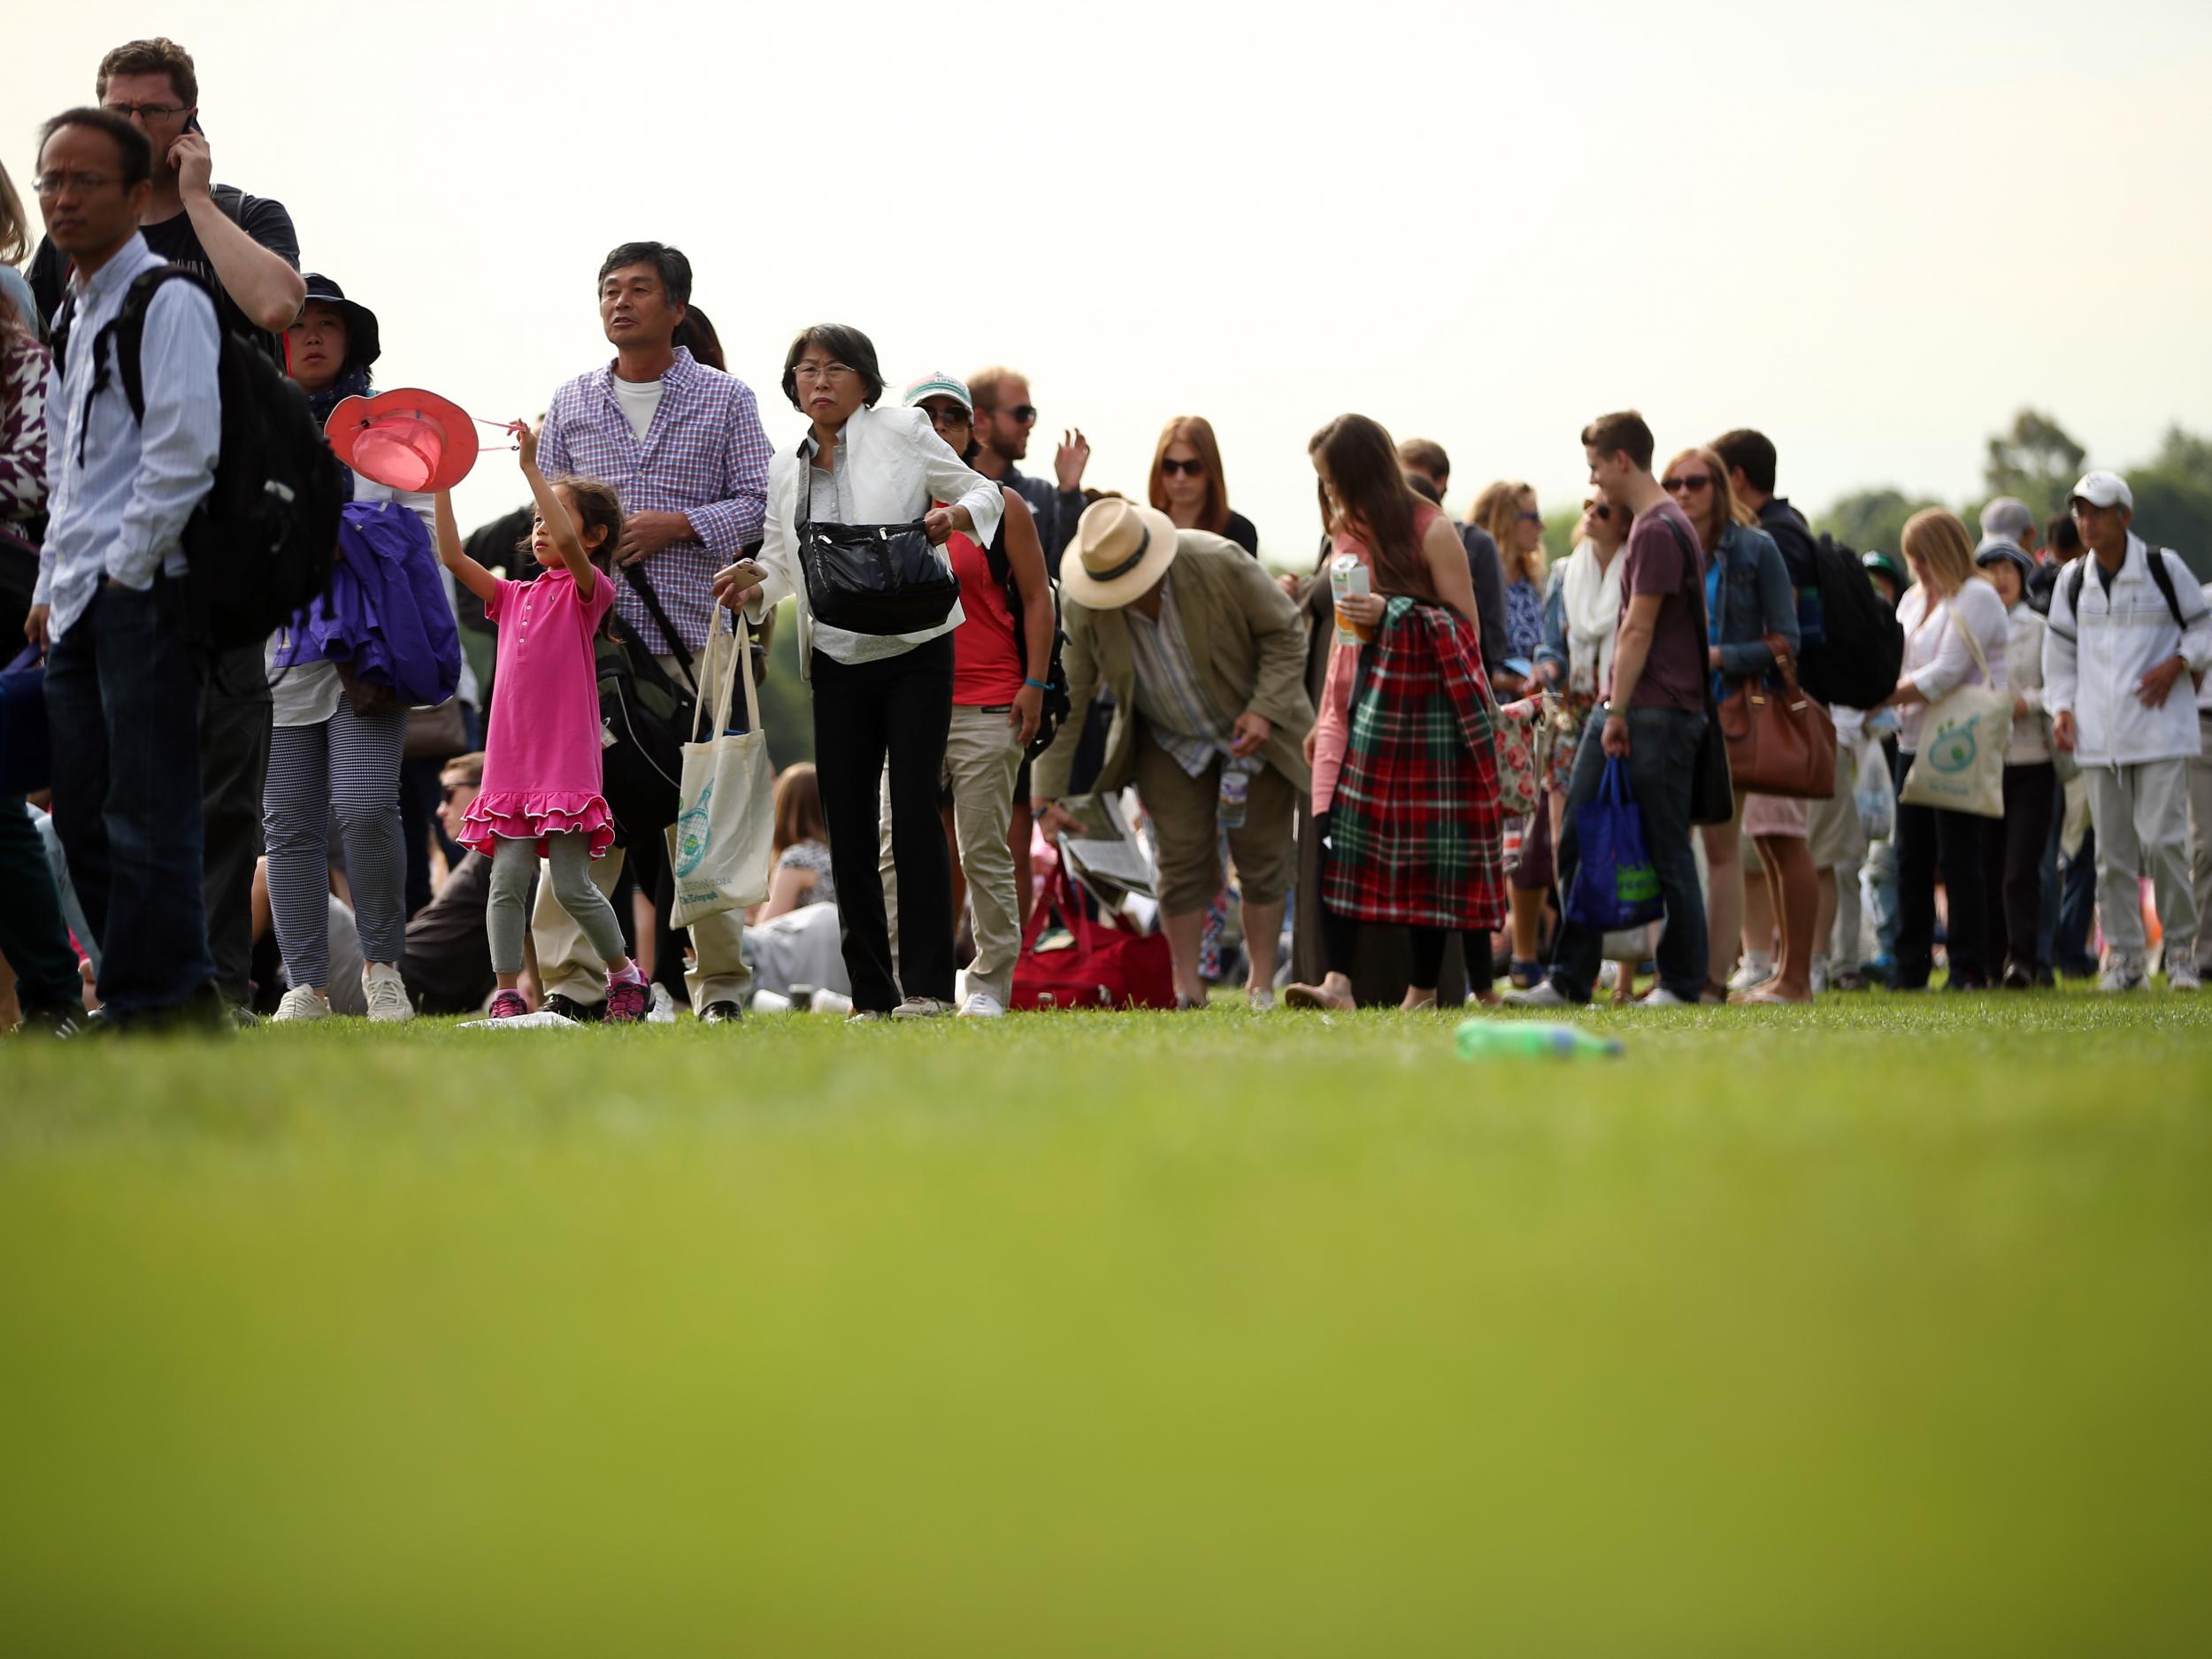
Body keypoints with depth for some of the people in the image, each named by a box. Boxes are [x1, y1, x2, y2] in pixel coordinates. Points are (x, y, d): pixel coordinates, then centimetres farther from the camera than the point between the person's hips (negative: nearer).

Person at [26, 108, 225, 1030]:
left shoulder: (165, 300, -7)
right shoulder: (76, 313, 20)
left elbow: (184, 451, -16)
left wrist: (122, 573, -13)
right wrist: (54, 588, 18)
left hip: (143, 595, -9)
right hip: (79, 606, 9)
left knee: (145, 812, -9)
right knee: (84, 816, 6)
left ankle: (164, 1006, -7)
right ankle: (135, 1001, 10)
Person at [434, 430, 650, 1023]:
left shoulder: (588, 590, -1)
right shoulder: (514, 597, 16)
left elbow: (569, 543, -21)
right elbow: (452, 555, 11)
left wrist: (532, 467, -21)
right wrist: (442, 483, 4)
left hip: (566, 761, -5)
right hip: (511, 761, 5)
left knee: (571, 885, -4)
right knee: (509, 877, -2)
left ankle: (624, 972, 15)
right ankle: (507, 995, 2)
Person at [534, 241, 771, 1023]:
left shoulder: (725, 399, 8)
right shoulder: (570, 403, 15)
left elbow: (759, 502, 2)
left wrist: (676, 525, -10)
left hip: (693, 636, -2)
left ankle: (719, 981, 5)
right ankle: (570, 978, -5)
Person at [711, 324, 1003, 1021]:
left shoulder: (901, 431, -2)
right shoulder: (784, 471, 11)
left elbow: (983, 493, 3)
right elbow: (780, 560, 17)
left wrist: (957, 513, -20)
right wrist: (754, 582, -5)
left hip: (914, 653, -4)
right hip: (837, 663, 5)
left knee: (914, 811, -11)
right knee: (847, 822, 3)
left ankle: (927, 985, -8)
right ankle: (871, 992, 9)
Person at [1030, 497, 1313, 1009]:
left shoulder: (1221, 564, -29)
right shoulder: (1082, 604, -23)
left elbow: (1286, 632, -15)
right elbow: (1064, 698, -16)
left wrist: (1265, 710, -24)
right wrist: (1045, 794, -18)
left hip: (1255, 730, -1)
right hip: (1169, 741, 1)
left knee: (1260, 854, -1)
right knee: (1181, 859, -4)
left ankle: (1261, 983, 9)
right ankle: (1187, 991, 3)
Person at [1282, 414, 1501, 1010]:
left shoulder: (1432, 531, -7)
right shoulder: (1345, 530, 12)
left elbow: (1466, 626, -8)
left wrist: (1393, 612, -21)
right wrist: (1322, 717, 19)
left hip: (1423, 709, -5)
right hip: (1354, 704, 5)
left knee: (1426, 851, -1)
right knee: (1336, 837, -11)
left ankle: (1424, 988, 6)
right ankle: (1337, 980, -19)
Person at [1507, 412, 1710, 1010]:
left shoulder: (1657, 530, -13)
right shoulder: (1651, 526, 17)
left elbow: (1638, 630, -17)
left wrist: (1619, 713, -17)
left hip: (1657, 713, -10)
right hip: (1623, 711, 10)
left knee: (1667, 852, -2)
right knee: (1578, 842, 7)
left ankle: (1682, 982, 5)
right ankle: (1569, 979, 9)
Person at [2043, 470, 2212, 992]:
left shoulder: (2164, 568, -2)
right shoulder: (2073, 580, 9)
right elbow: (2060, 649, 18)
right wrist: (2061, 708, 7)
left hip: (2160, 730, -4)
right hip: (2099, 734, 4)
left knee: (2160, 839, -12)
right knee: (2113, 848, 3)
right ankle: (2123, 956, 9)